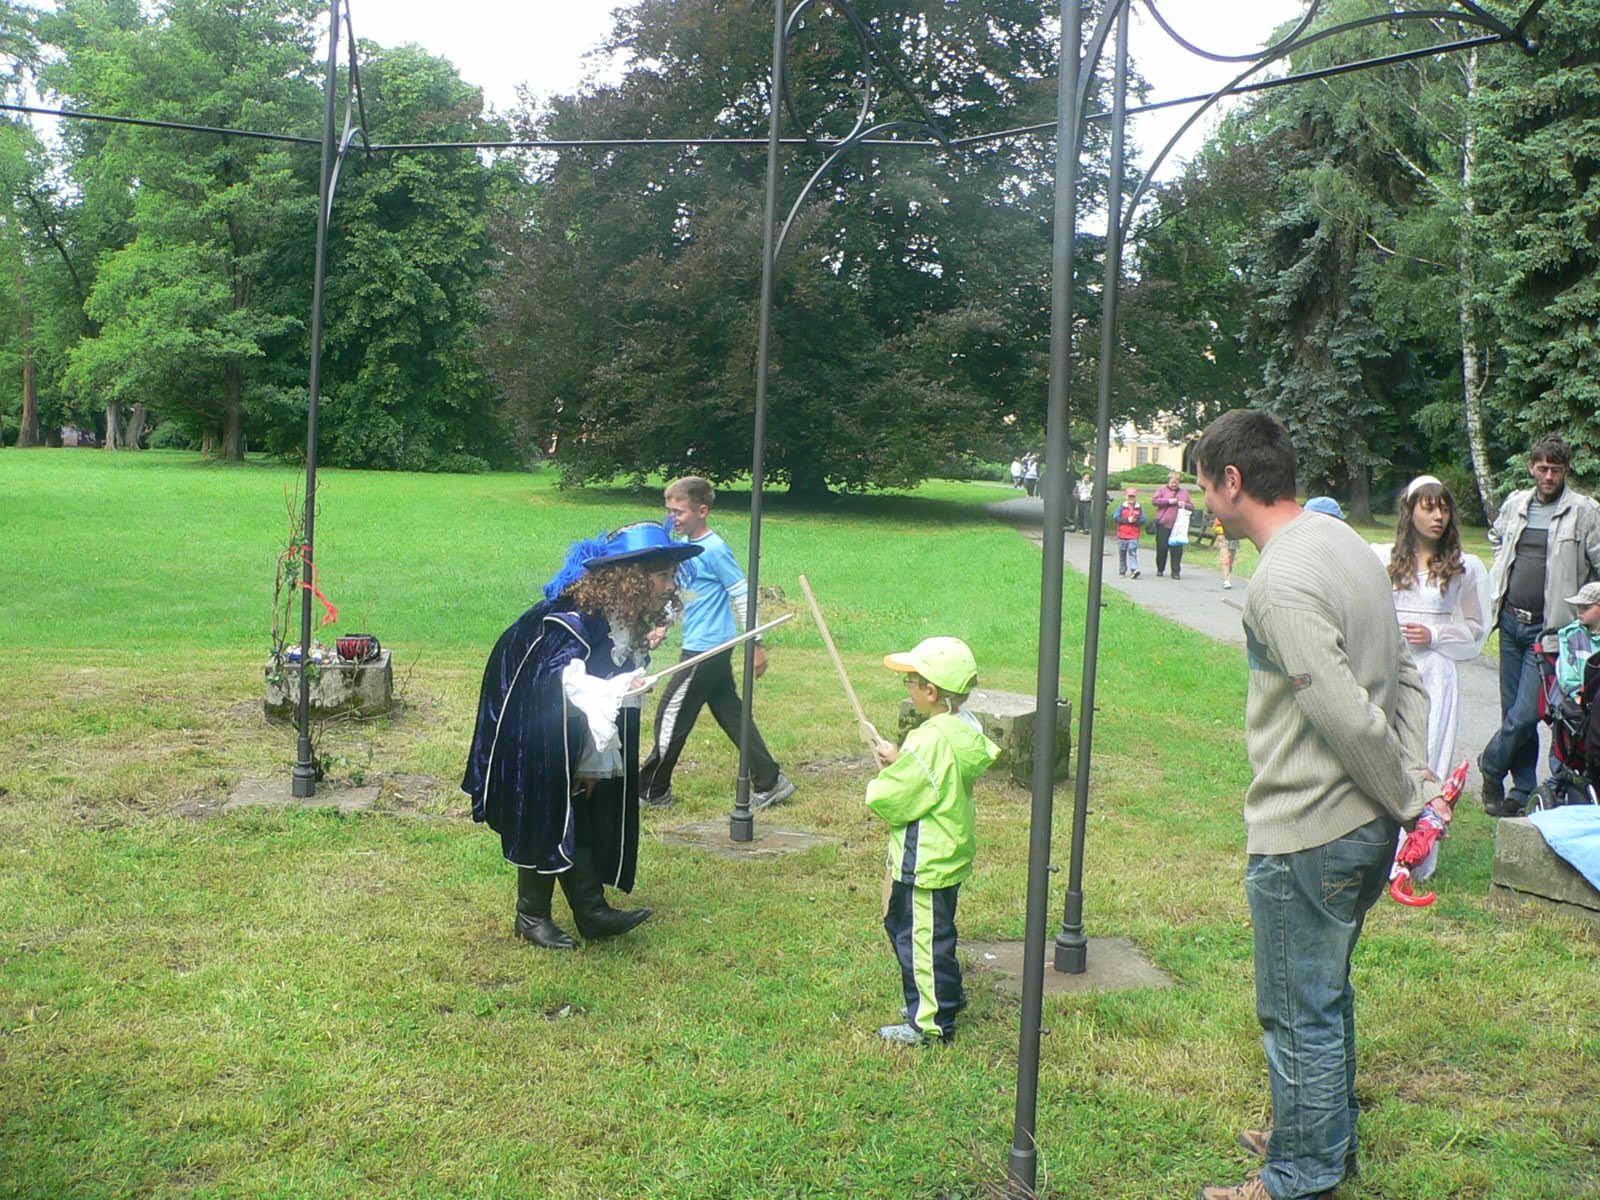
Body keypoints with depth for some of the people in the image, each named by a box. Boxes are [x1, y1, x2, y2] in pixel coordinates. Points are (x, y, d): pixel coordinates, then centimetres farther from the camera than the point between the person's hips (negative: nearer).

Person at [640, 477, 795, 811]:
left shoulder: (714, 550, -15)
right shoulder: (687, 548, 12)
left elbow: (742, 596, -15)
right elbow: (677, 594, 23)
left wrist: (756, 645, -14)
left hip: (706, 650, -9)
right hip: (714, 650, 9)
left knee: (671, 716, -1)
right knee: (731, 715, 12)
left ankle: (653, 790, 10)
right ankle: (769, 782, 16)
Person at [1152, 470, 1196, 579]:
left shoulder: (1184, 492, 19)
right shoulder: (1162, 490, 11)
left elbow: (1192, 507, 17)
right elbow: (1154, 500, -4)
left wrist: (1184, 505, -5)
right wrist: (1169, 501, -10)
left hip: (1178, 525, 1)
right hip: (1163, 524, -1)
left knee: (1177, 549, -5)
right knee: (1162, 548, 0)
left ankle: (1176, 572, -2)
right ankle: (1160, 569, 15)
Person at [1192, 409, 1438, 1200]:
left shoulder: (1281, 584, -23)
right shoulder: (1345, 543, 8)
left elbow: (1349, 719, -24)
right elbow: (1405, 677, 12)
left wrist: (1407, 799, -10)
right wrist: (1411, 774, 8)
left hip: (1306, 836, -10)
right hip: (1367, 825, 10)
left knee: (1299, 1015, 7)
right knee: (1325, 995, 25)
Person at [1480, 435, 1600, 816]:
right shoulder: (1514, 504, 9)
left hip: (1547, 628, -5)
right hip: (1510, 620, 5)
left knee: (1526, 714, -10)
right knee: (1513, 710, 10)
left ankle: (1491, 767, 14)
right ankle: (1523, 790, 21)